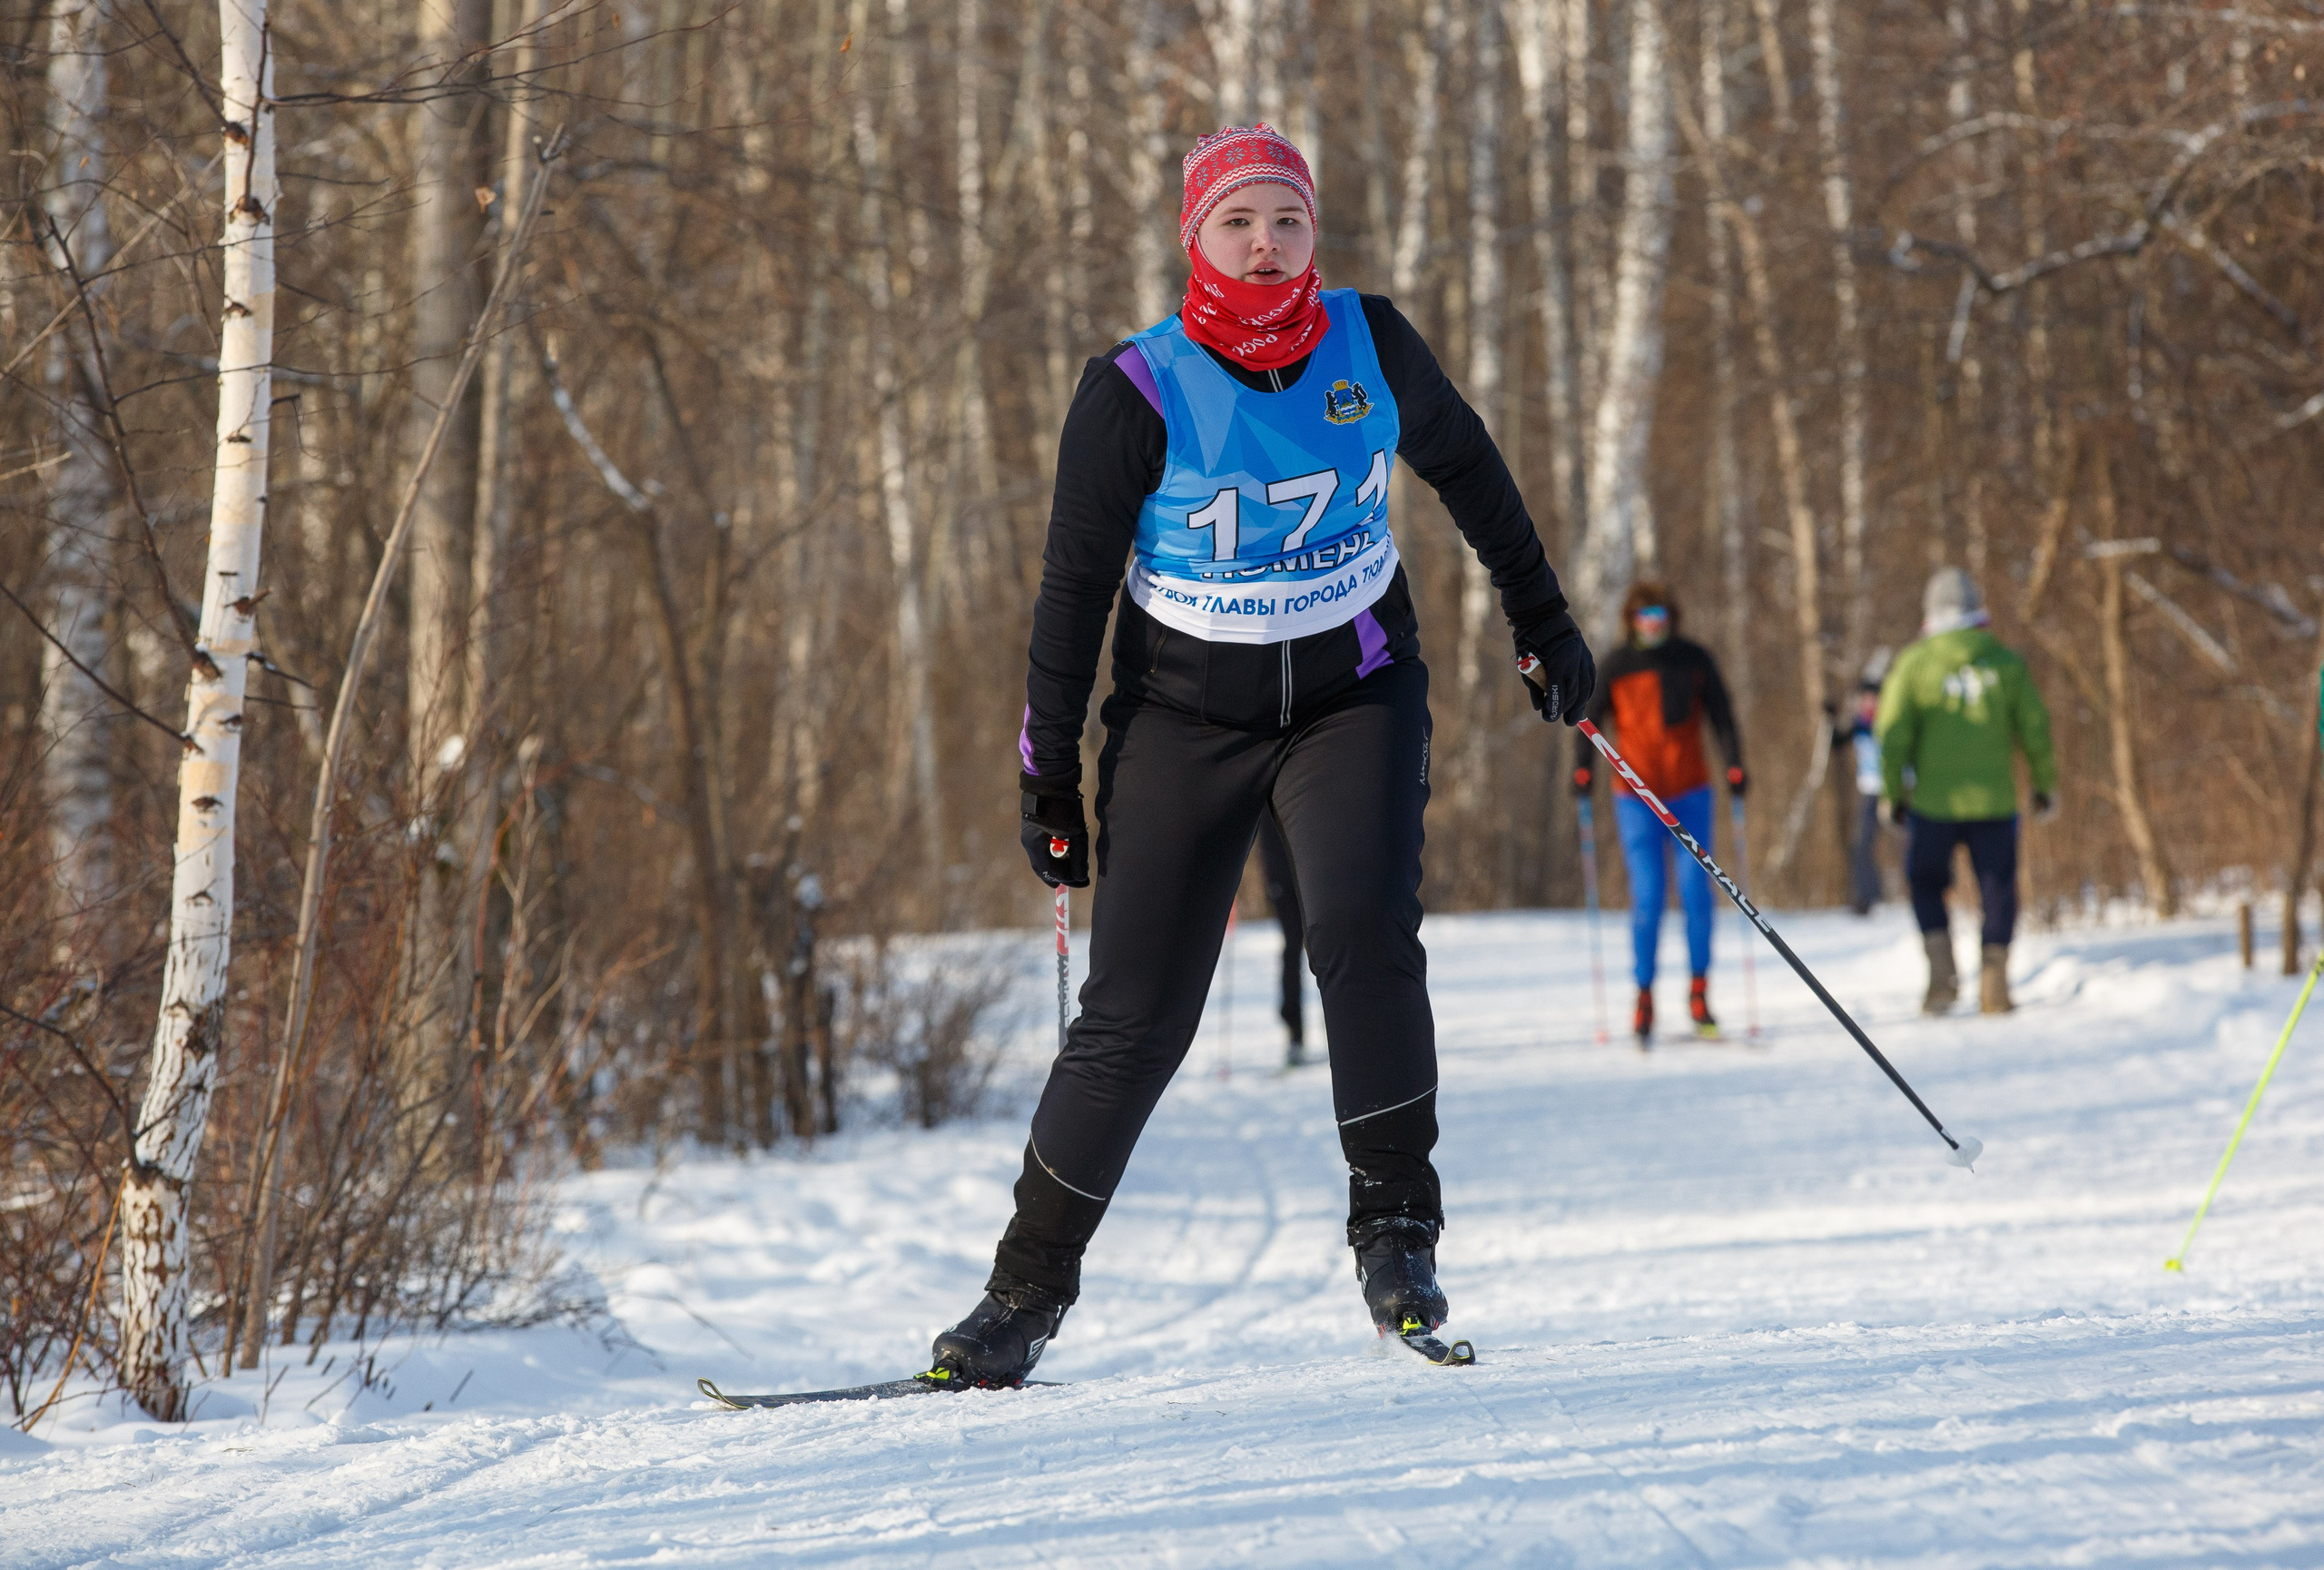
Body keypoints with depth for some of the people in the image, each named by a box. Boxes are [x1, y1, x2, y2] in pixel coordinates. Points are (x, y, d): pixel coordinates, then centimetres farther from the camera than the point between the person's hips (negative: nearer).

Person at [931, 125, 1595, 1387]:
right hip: (1187, 717, -1)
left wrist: (1541, 617, 18)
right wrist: (1048, 782, -5)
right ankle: (1028, 1288, 11)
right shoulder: (1137, 395, -15)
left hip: (1354, 696, 1)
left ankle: (1397, 1225, -11)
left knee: (1364, 933, -25)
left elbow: (1464, 465, 12)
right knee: (1137, 1014, -3)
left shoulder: (1369, 345, -8)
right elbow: (1073, 588, -7)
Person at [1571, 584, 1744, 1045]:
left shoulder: (1694, 660, 4)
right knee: (1648, 898, -7)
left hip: (1690, 794, 1)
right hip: (1636, 796, -1)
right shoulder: (1615, 666, 2)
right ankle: (1644, 996, 2)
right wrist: (1583, 767, -12)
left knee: (1696, 891, -5)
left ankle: (1699, 991, 5)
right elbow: (1590, 720, 5)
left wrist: (1734, 764, -6)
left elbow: (1720, 715, 8)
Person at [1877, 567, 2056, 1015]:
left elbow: (1892, 732, -5)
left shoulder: (1913, 662, -3)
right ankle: (1994, 989, 5)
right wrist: (2044, 785, 15)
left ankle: (1942, 972, 1)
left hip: (1933, 802, -1)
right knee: (1998, 893, 10)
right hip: (1994, 799, 1)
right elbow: (2035, 728, 2)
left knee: (1927, 886, 17)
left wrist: (1893, 793, 5)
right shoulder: (2005, 662, 1)